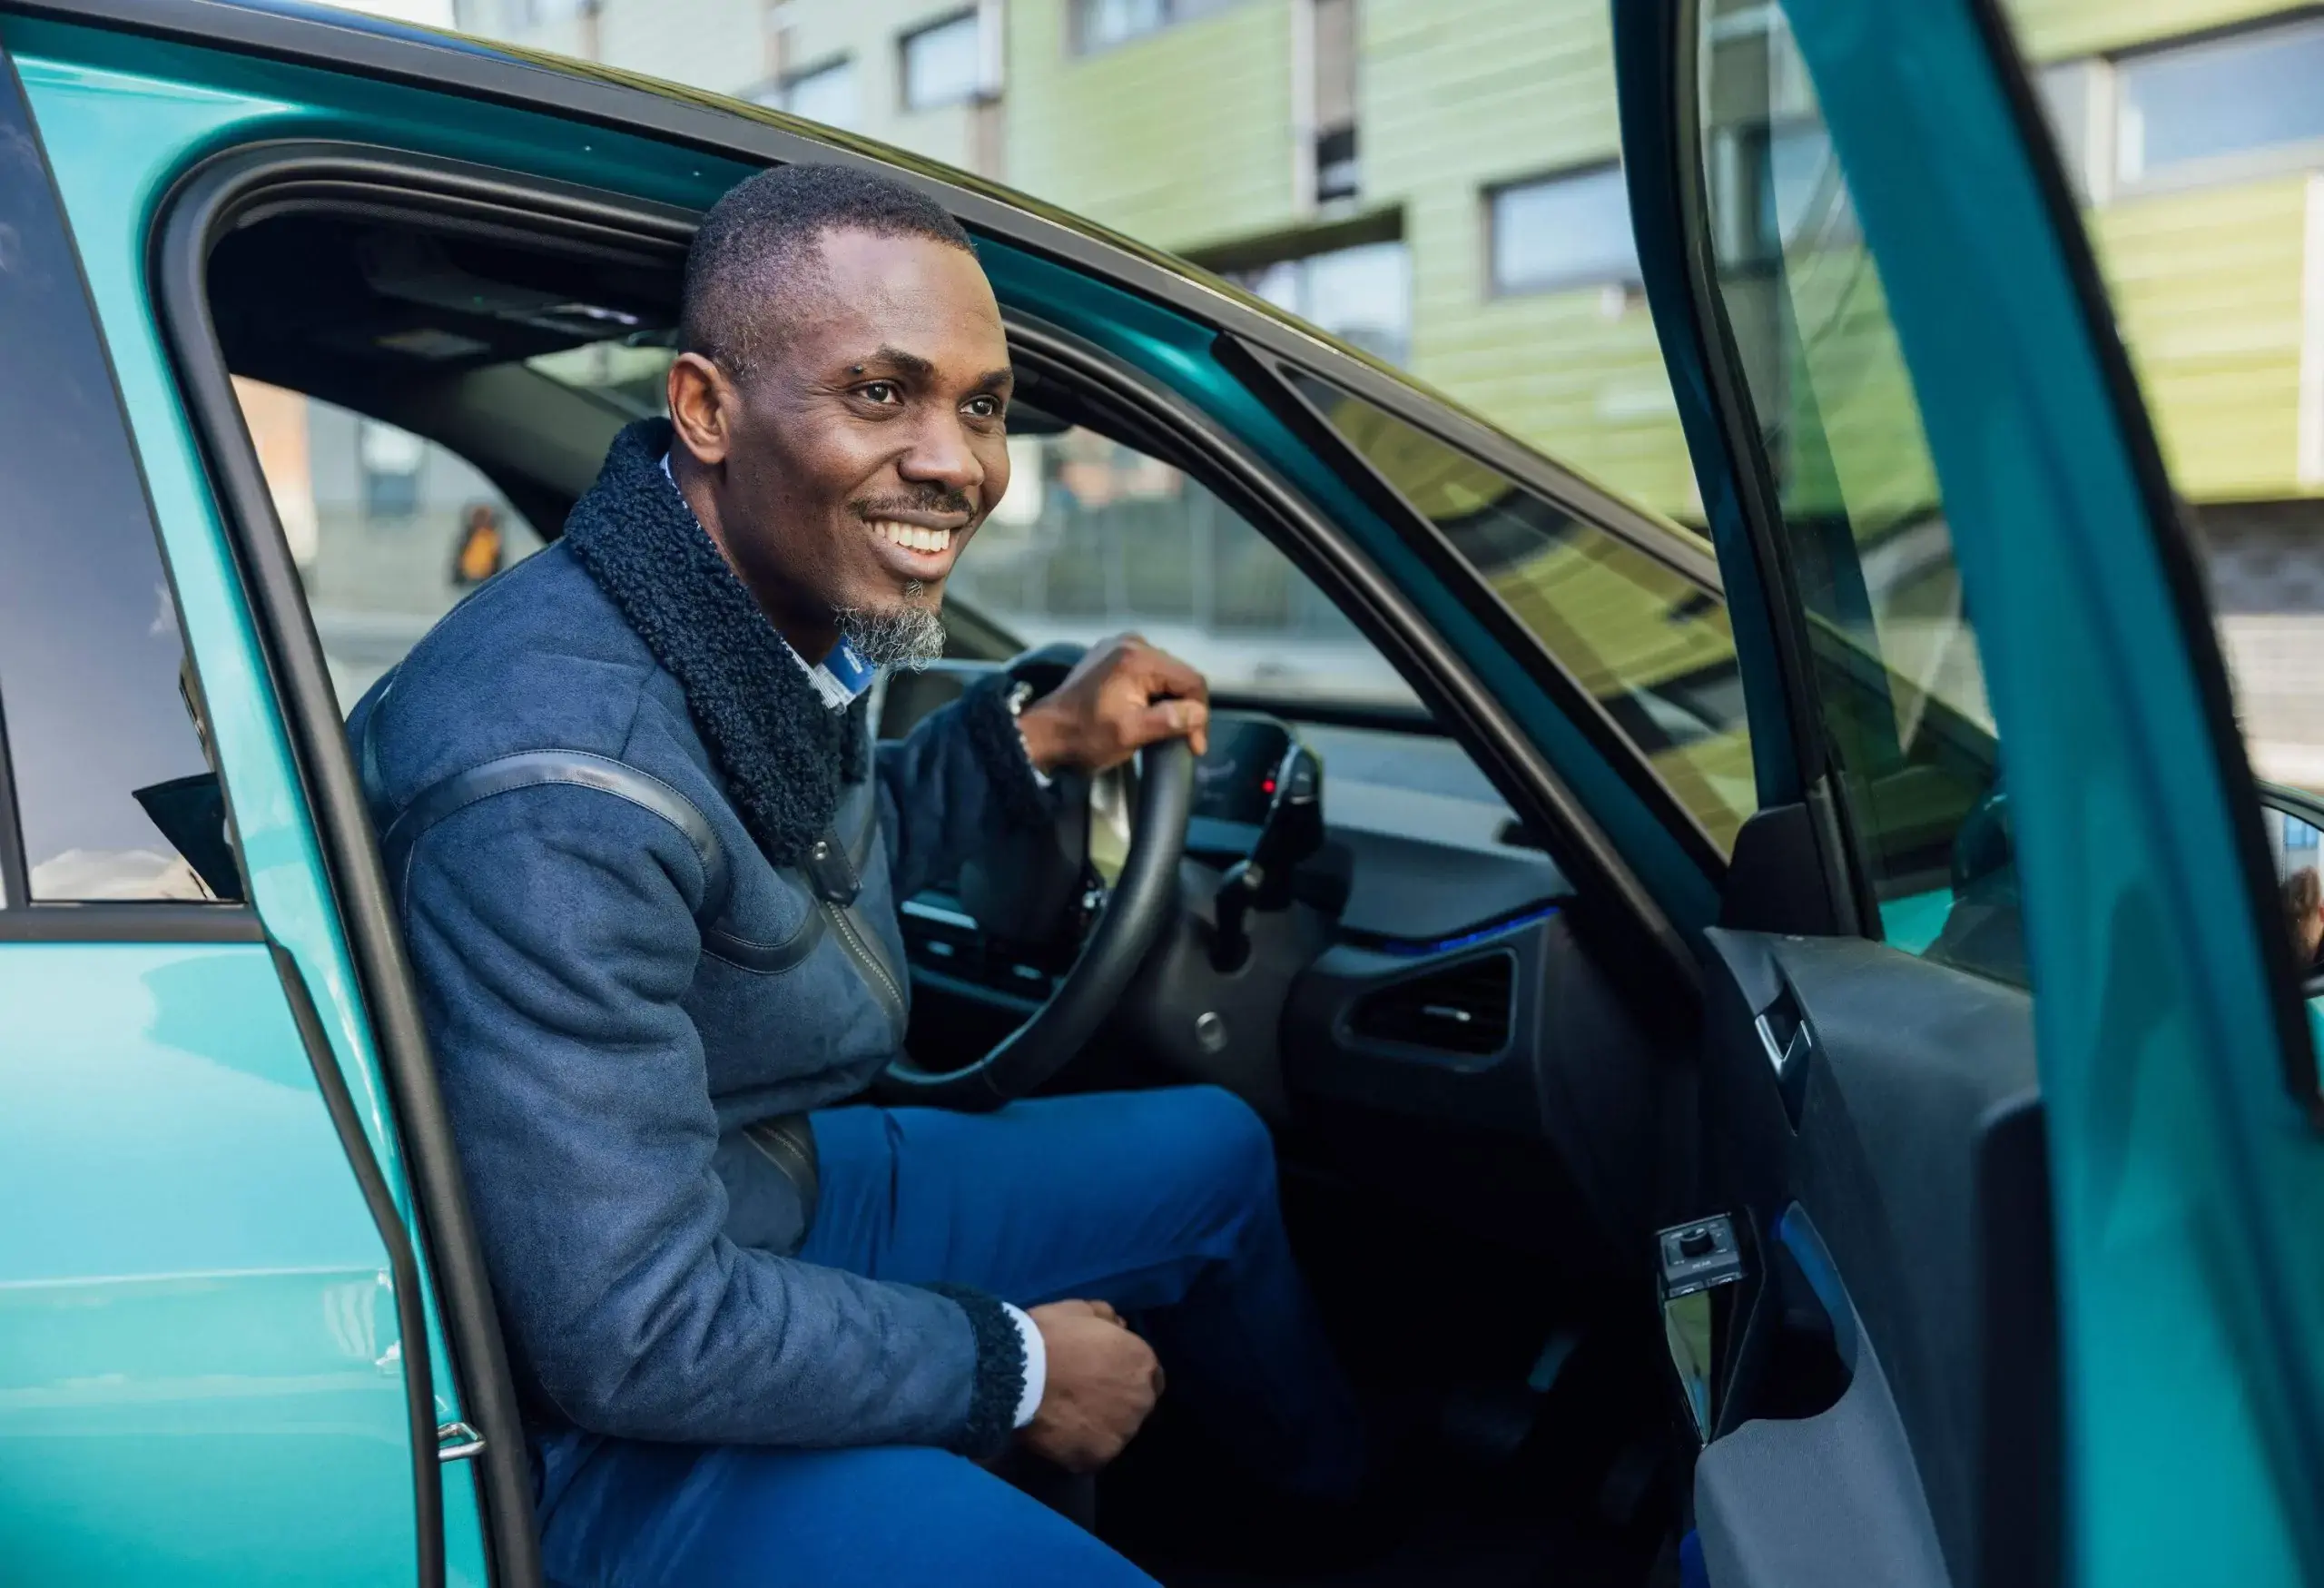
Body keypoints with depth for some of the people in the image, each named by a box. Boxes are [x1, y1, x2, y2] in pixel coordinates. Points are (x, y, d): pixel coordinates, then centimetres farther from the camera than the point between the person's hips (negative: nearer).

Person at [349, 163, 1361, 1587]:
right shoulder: (563, 782, -34)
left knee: (1217, 1151, 19)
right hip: (607, 1418, -9)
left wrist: (1036, 738, 3)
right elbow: (632, 1334, -32)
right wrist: (1012, 1369, -18)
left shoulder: (789, 611, -6)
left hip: (785, 1191, 9)